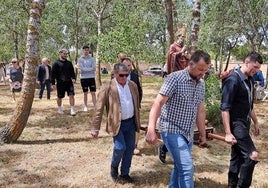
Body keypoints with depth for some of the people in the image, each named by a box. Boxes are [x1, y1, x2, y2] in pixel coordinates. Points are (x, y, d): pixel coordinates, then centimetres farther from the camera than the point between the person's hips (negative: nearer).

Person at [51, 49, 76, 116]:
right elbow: (53, 74, -2)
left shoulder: (69, 63, 13)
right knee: (59, 97, 8)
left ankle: (72, 110, -5)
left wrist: (73, 78, 0)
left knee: (71, 95, -8)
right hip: (60, 83, -3)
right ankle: (59, 109, 29)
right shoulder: (56, 63, 0)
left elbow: (72, 72, 19)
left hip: (69, 82, 3)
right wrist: (53, 83, -7)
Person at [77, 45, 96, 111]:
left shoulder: (92, 59, 5)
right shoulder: (80, 59, 0)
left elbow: (94, 68, -6)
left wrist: (85, 70, -12)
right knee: (85, 93, 9)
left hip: (91, 77, 1)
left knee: (93, 93, -1)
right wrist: (90, 69, -9)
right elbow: (81, 69, -12)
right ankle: (85, 106, 19)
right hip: (83, 78, -1)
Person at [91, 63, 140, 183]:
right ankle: (114, 166, 18)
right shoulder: (107, 88, -13)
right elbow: (99, 109, -12)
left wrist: (138, 122, 15)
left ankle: (125, 173, 26)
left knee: (130, 148, 8)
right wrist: (95, 128, -15)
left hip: (131, 122, 5)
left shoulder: (133, 85, 3)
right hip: (117, 124, -5)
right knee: (120, 147, -14)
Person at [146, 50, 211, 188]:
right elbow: (158, 103, -22)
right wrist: (151, 129, -33)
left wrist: (203, 134, 20)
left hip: (188, 133, 7)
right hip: (172, 130, -7)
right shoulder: (175, 78, -15)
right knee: (187, 167, -13)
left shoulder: (201, 84, 8)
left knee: (180, 167, 15)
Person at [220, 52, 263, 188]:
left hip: (244, 123, 9)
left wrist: (255, 122, 27)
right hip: (236, 123, -9)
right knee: (252, 155, -12)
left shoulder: (250, 80, 10)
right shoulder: (233, 80, -18)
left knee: (237, 156, 14)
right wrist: (228, 133, -24)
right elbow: (225, 108, -21)